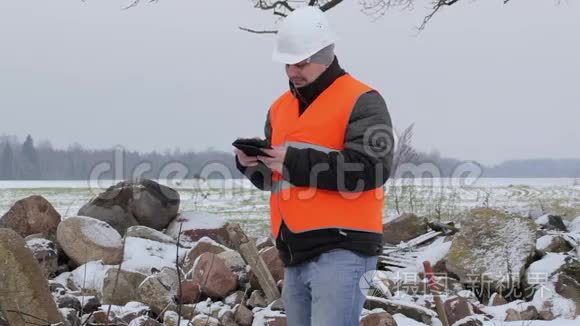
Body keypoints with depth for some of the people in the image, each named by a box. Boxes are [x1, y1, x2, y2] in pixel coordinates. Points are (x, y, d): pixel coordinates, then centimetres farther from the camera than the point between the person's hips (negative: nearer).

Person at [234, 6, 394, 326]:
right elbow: (273, 177, 25)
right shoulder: (280, 108, 19)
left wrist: (296, 162, -18)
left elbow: (371, 169, -17)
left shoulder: (360, 102, -4)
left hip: (341, 250, -8)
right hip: (296, 253, 8)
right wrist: (252, 164, 0)